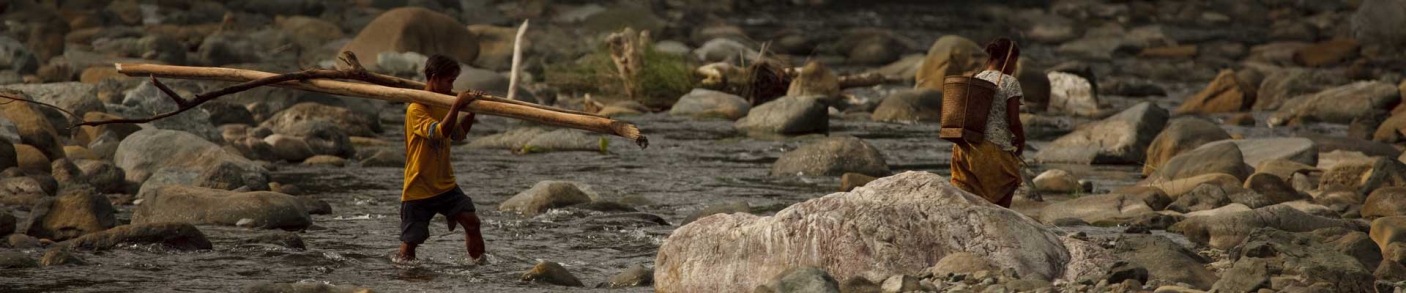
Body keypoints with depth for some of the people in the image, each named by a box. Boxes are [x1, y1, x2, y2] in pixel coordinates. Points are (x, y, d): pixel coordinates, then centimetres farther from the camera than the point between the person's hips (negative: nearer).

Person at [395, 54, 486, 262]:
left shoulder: (442, 106, 11)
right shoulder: (416, 110, -16)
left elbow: (458, 134, 24)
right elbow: (440, 132, -31)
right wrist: (457, 106, -36)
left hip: (445, 185, 6)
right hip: (418, 188, -6)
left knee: (471, 220, -13)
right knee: (410, 242, -1)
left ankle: (480, 262, -5)